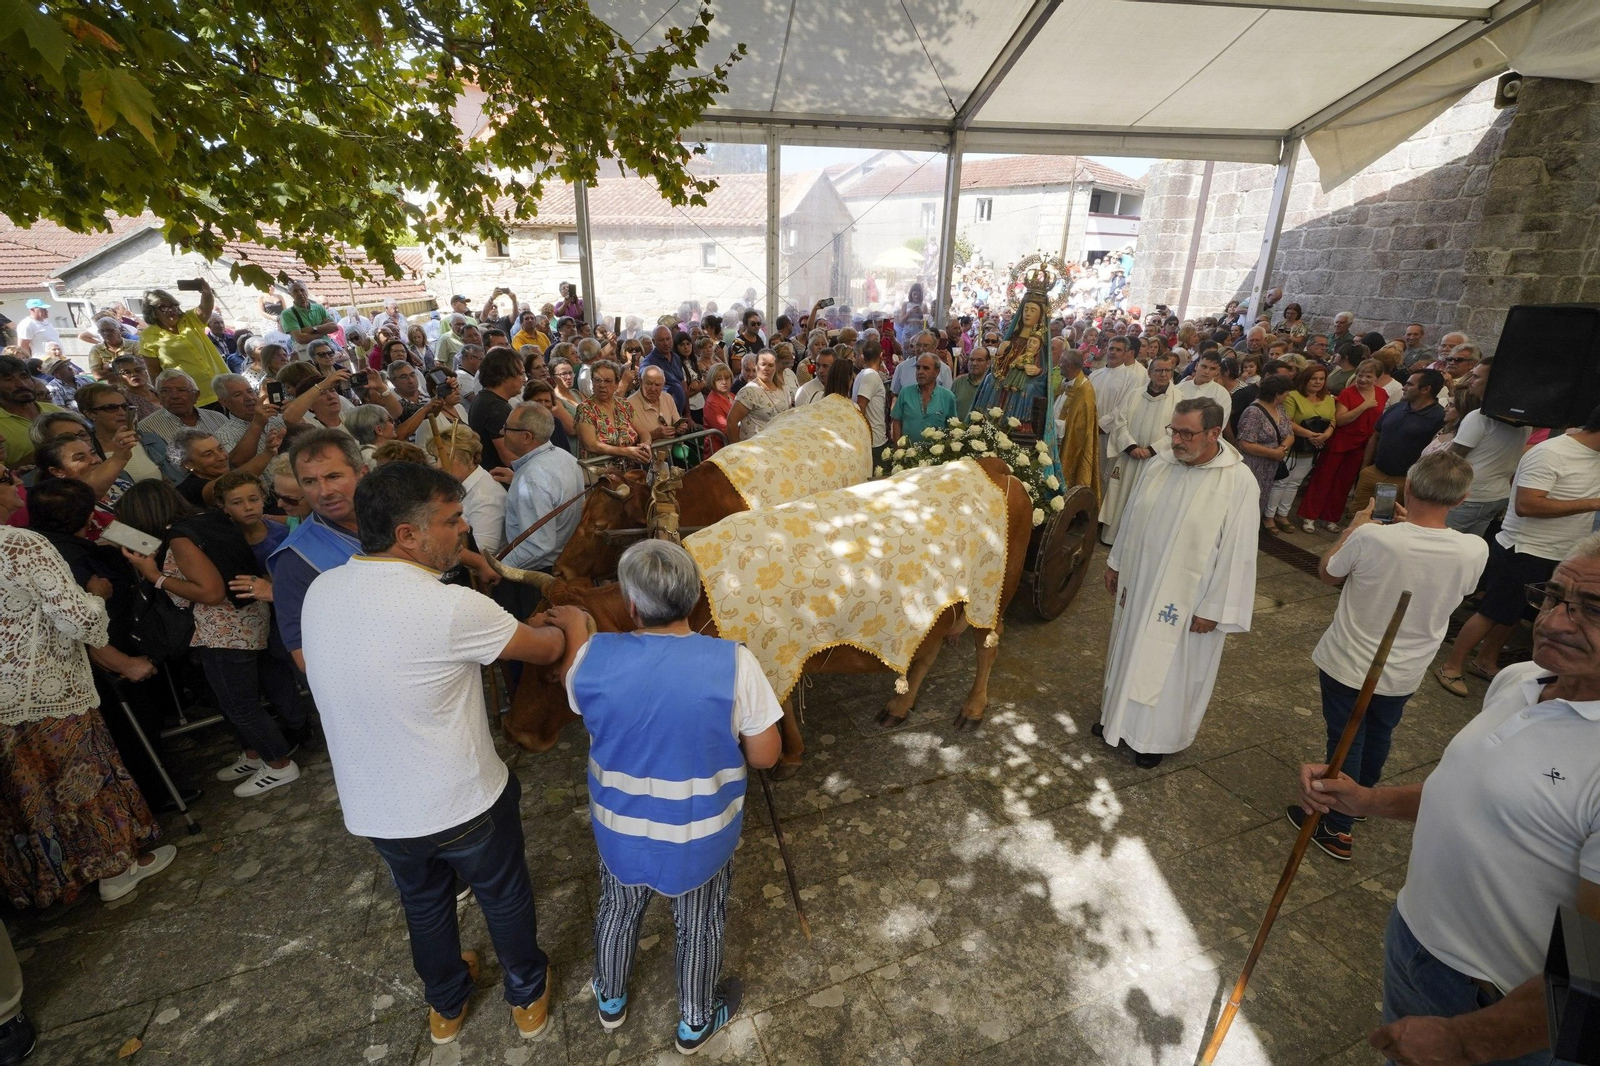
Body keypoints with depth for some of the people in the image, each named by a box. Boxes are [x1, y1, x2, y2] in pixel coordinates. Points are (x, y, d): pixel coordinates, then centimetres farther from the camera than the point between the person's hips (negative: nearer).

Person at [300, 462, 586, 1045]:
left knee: (424, 902, 30)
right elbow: (545, 649, -16)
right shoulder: (453, 608, -30)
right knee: (505, 896, 23)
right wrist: (568, 623, 9)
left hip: (373, 809, 6)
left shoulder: (319, 592, -9)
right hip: (463, 802, -5)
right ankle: (528, 996, 47)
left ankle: (445, 1006, 55)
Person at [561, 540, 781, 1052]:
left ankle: (610, 1000, 60)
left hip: (619, 830, 2)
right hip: (701, 837, -2)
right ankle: (696, 1022, 53)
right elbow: (765, 757, -18)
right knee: (699, 927, 27)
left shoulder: (593, 656, -22)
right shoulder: (734, 662, -28)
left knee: (618, 910, 32)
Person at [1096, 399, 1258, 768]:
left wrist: (1213, 609, -14)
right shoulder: (1160, 463, -4)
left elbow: (1236, 552, -16)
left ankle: (1157, 735, 33)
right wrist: (1116, 562, 13)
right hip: (1138, 583, 5)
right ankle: (1119, 714, 41)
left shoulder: (1239, 483, -19)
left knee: (1172, 667, 12)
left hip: (1187, 598, -5)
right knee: (1130, 652, 20)